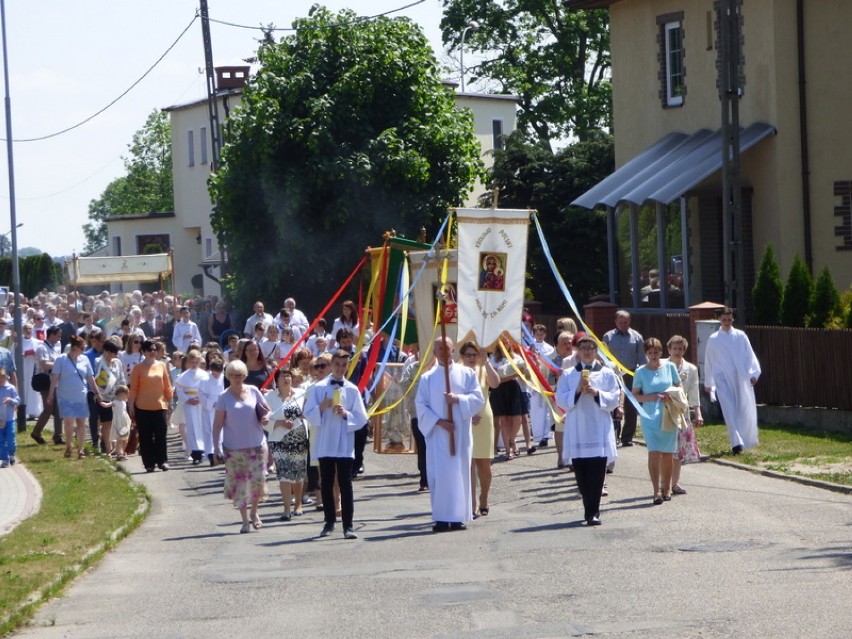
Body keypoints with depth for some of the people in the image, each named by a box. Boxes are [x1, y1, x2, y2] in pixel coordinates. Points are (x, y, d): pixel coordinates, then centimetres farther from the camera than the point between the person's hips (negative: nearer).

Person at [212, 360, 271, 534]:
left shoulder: (253, 391, 4)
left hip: (256, 446, 1)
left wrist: (265, 417, -9)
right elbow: (218, 424, -1)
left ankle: (254, 512, 21)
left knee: (257, 480, -3)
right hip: (234, 448, -1)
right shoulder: (224, 397, -1)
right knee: (239, 484, -1)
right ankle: (245, 521, 7)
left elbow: (266, 411, 15)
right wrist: (218, 447, -8)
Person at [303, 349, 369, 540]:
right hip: (325, 443, 1)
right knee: (327, 483, 8)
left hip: (345, 445, -1)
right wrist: (322, 407, -14)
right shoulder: (319, 388, 3)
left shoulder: (352, 390, 3)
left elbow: (361, 419, 2)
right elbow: (309, 414, 3)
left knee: (345, 484, -3)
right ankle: (329, 522, 18)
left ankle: (348, 526, -3)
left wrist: (346, 414, -14)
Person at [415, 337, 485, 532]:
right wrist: (438, 421, -11)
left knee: (460, 472, 0)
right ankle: (441, 518, -4)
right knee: (439, 474, -5)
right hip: (437, 434, 0)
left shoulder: (466, 374, 7)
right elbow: (421, 405, 1)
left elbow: (478, 398, 1)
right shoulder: (427, 378, 6)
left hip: (461, 434, 0)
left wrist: (458, 399, -14)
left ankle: (459, 517, 4)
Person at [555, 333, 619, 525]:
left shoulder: (607, 374, 8)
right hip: (577, 431, 1)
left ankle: (593, 512, -6)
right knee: (581, 473, 2)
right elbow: (560, 400, 3)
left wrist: (597, 393, -13)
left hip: (599, 431, -1)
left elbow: (614, 400, 2)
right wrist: (577, 391, -12)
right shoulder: (568, 375, 10)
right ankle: (591, 510, 15)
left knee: (597, 473, -7)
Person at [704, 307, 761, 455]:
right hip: (723, 379, -1)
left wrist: (753, 373, -7)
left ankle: (745, 441, 21)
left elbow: (750, 355, 6)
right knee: (729, 411, -12)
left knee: (745, 411, 5)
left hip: (741, 378, 1)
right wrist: (708, 383, 16)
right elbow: (709, 361, 12)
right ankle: (736, 443, -18)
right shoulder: (713, 339, 6)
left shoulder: (741, 336, 6)